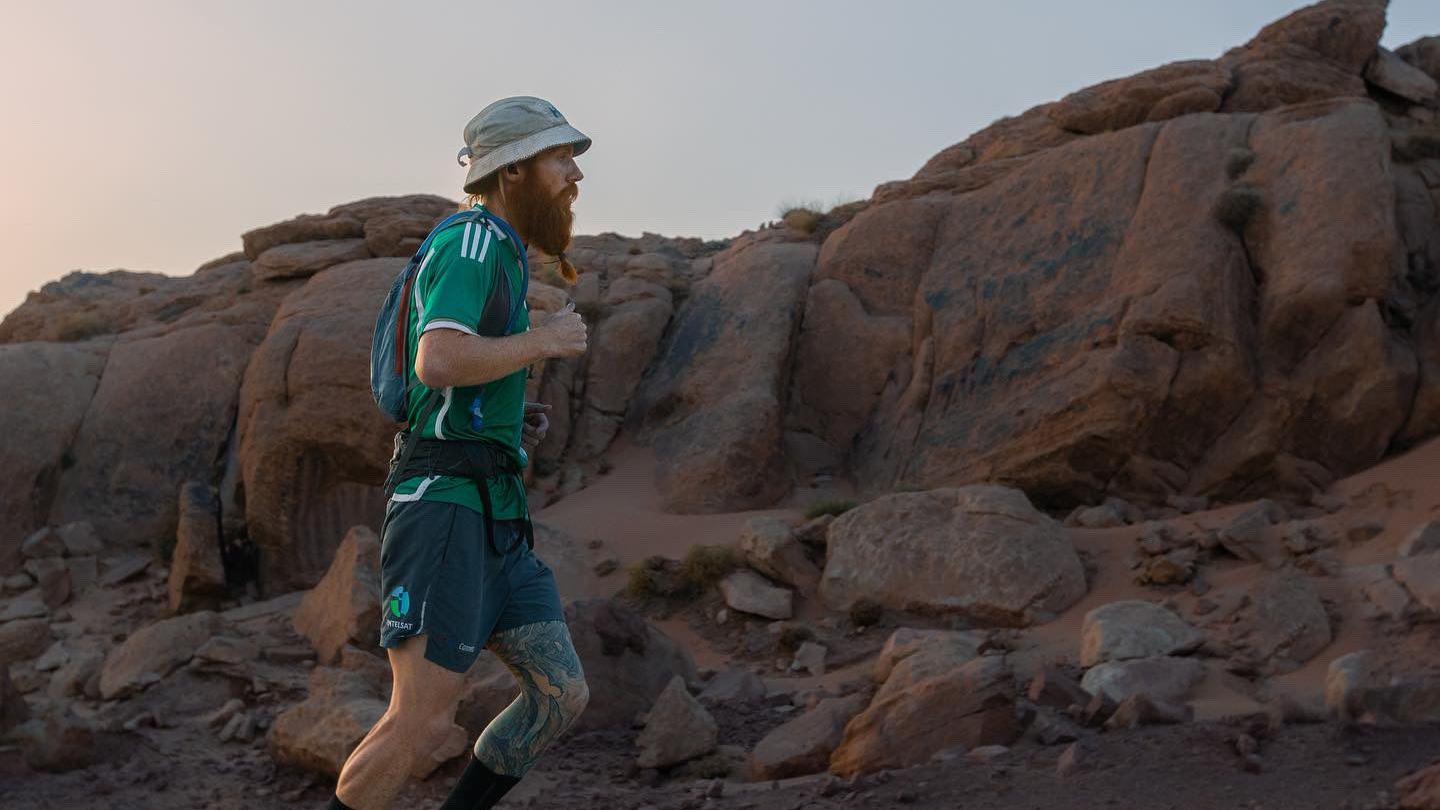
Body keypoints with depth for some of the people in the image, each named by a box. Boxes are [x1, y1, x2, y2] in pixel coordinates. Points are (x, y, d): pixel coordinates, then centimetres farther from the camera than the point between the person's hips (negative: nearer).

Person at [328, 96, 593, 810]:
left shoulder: (500, 261, 23)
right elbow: (438, 364, -27)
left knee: (562, 698, 4)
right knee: (421, 722, -12)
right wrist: (544, 340, -13)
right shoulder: (472, 243, -9)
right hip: (444, 513, -10)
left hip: (493, 527, 10)